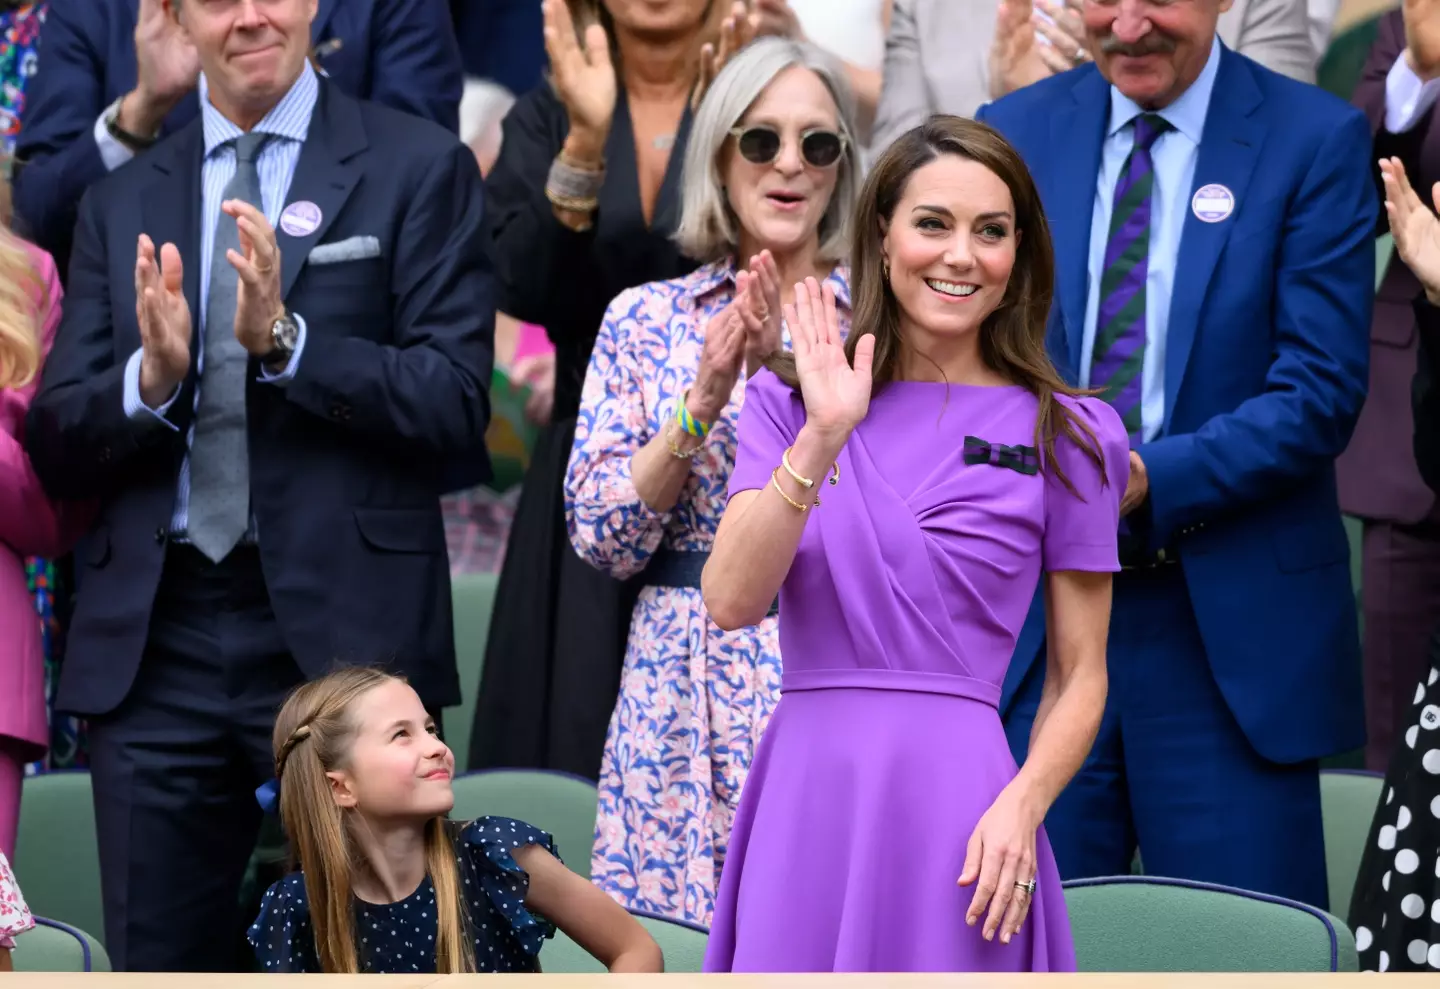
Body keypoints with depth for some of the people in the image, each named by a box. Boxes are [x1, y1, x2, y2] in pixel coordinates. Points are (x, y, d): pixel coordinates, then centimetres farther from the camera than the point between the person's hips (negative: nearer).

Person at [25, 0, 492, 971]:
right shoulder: (121, 202, 15)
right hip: (153, 645, 4)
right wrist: (150, 378, -11)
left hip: (343, 634, -4)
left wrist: (284, 339, -18)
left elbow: (457, 407, -6)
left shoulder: (419, 169, 3)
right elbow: (57, 445, 10)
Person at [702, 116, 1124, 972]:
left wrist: (1022, 806, -12)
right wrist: (821, 440, -15)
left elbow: (1080, 674, 5)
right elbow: (731, 602, -5)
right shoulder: (790, 401, 8)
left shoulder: (1067, 436, 4)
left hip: (957, 802, -1)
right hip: (804, 802, 1)